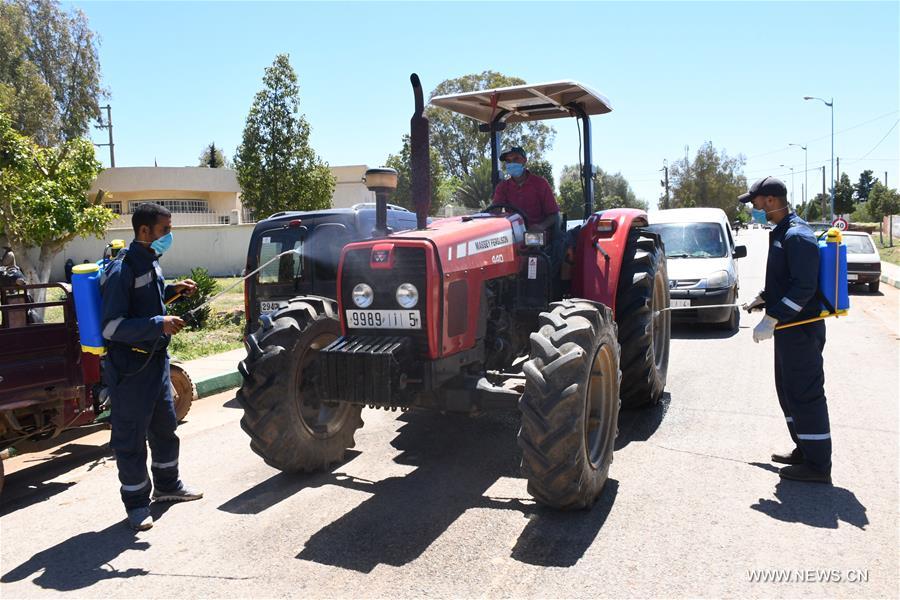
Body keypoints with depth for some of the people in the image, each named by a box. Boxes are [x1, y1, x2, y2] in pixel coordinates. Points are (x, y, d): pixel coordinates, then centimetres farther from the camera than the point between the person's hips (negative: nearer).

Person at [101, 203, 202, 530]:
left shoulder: (150, 262, 9)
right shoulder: (121, 270, -20)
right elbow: (112, 327, -24)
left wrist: (173, 290, 8)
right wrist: (159, 325, -30)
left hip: (156, 359, 9)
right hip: (130, 367, -9)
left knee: (165, 426, 20)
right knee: (131, 438, 4)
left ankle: (167, 485, 38)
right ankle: (136, 503, 18)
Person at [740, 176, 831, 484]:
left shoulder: (797, 236, -18)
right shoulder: (782, 233, 14)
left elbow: (804, 287, -25)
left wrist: (772, 319, -26)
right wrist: (763, 299, 18)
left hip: (801, 330, -10)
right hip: (789, 328, 11)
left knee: (805, 395, -5)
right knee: (789, 391, 17)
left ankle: (818, 464, 3)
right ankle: (804, 451, 29)